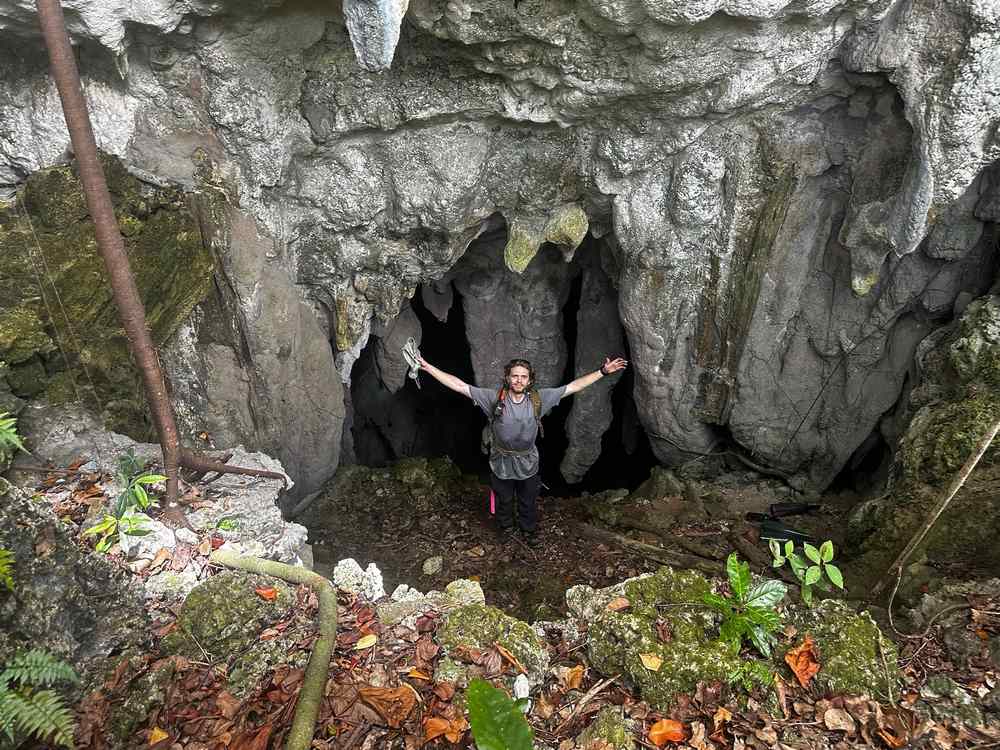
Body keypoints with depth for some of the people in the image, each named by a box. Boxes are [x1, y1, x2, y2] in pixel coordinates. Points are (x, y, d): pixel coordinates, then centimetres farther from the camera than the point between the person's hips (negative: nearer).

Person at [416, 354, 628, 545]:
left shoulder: (538, 399, -16)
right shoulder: (494, 399, -20)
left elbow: (573, 386, -13)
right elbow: (460, 386, -22)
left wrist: (603, 372, -16)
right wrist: (428, 368, -27)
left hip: (528, 464, 1)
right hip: (501, 464, -1)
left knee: (529, 502, 22)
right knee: (504, 500, 23)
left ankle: (529, 530, 51)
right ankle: (505, 528, 53)